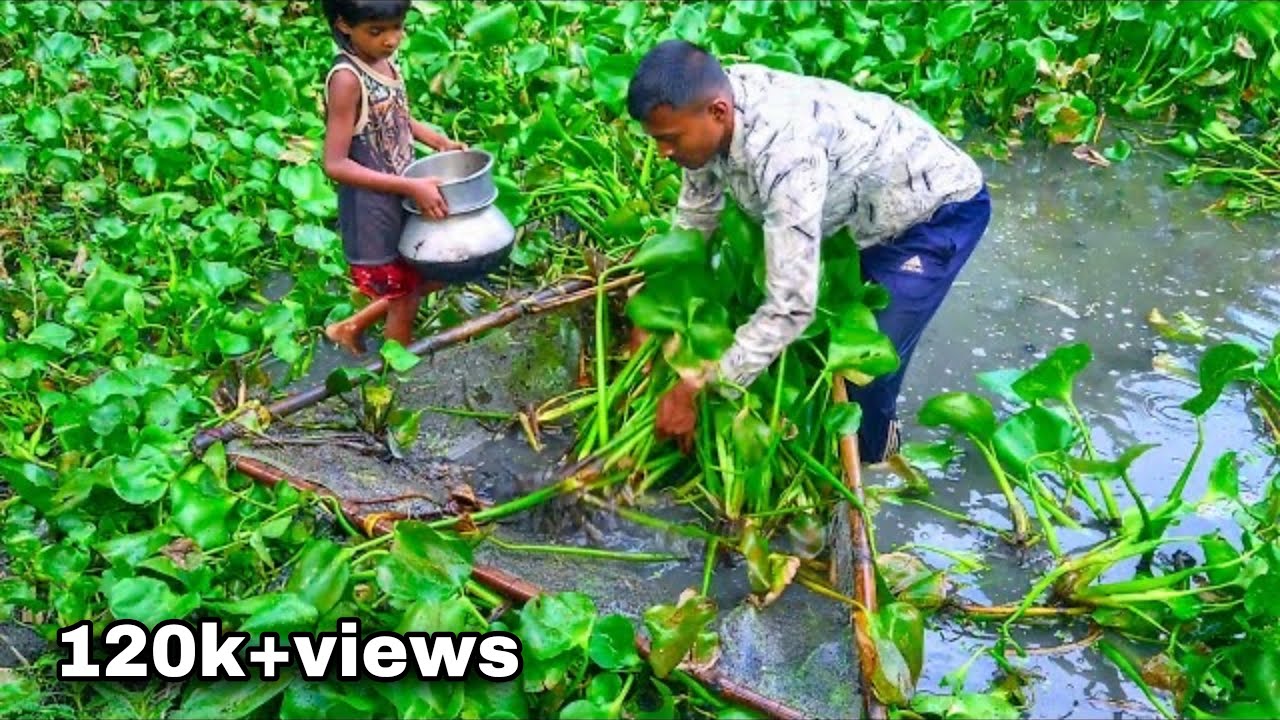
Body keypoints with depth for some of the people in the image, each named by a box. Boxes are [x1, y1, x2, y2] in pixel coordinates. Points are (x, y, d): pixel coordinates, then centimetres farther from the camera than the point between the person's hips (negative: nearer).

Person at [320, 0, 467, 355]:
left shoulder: (385, 61, 1)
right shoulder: (346, 78, -23)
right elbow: (335, 164, -25)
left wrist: (440, 142, 4)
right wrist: (412, 187, -28)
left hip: (402, 200, 8)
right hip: (373, 211, -8)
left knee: (434, 277, 22)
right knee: (403, 300, 7)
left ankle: (352, 327, 36)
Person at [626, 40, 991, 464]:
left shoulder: (783, 151, -43)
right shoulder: (713, 102, -18)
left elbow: (792, 305, -42)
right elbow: (694, 220, 0)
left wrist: (697, 392, -34)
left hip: (940, 207, -7)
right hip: (860, 202, 8)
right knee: (816, 333, 11)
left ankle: (862, 459, 20)